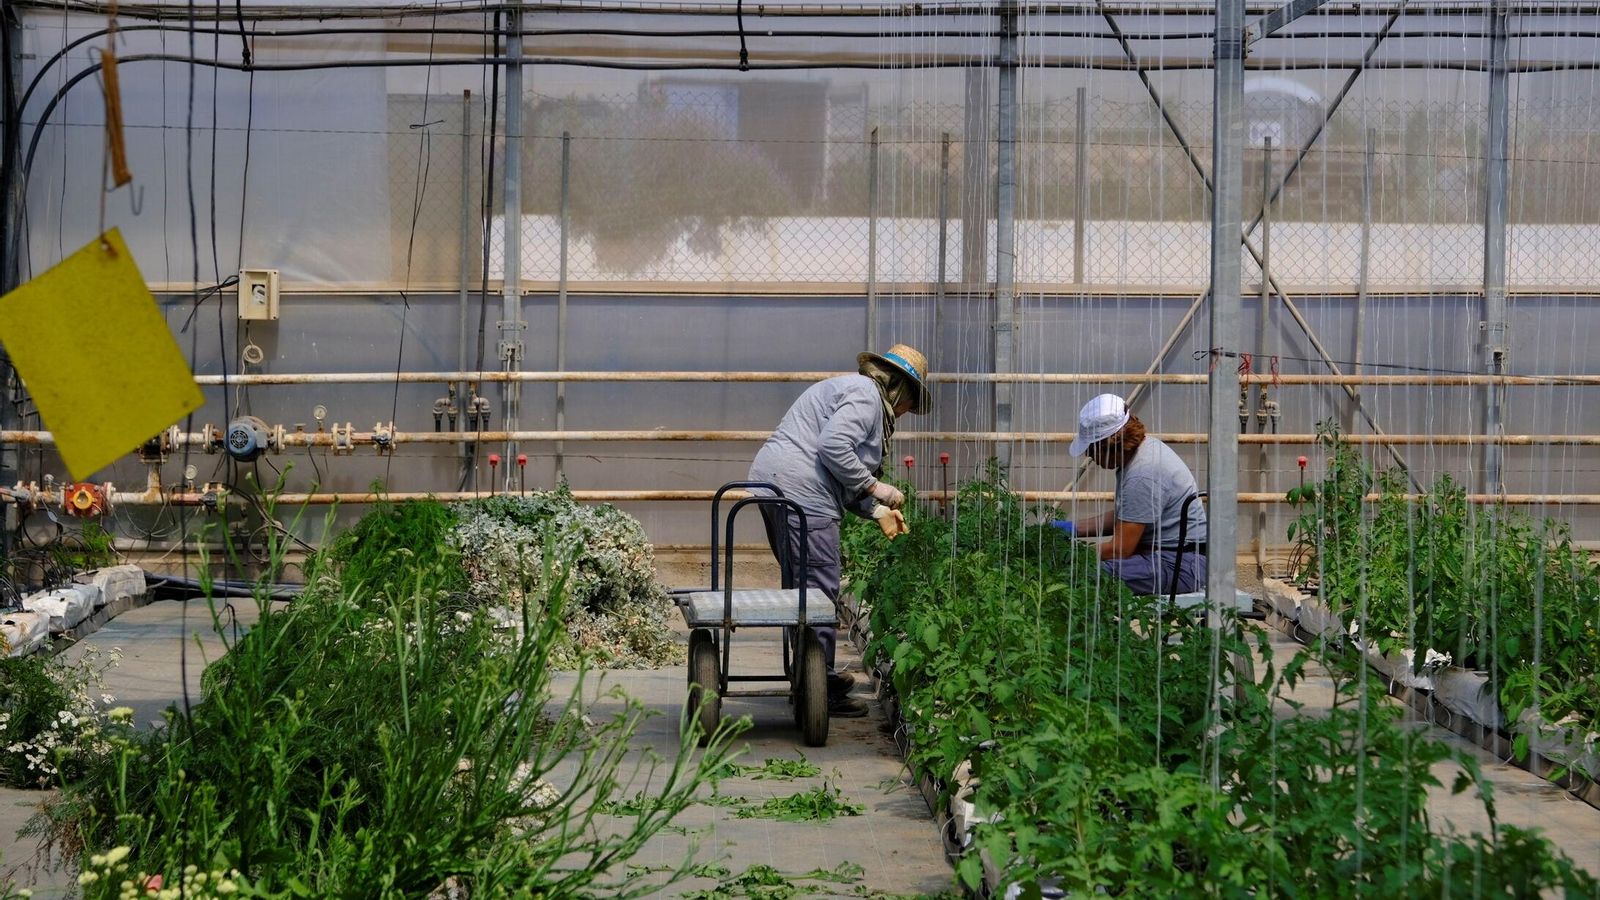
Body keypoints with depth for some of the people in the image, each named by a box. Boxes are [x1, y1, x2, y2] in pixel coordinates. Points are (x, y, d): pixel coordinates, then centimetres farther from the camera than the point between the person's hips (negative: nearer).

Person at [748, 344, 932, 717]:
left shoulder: (856, 391, 27)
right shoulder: (865, 395, -6)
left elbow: (841, 477, 26)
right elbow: (833, 447, -21)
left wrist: (877, 511, 18)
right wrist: (875, 487, -11)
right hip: (800, 490, -11)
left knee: (800, 586, 17)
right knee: (819, 588, -8)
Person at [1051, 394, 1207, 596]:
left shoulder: (1143, 476, -21)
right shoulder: (1146, 446, 11)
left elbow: (1120, 548, -18)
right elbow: (1120, 517, 23)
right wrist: (1074, 528, 18)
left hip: (1180, 564, -11)